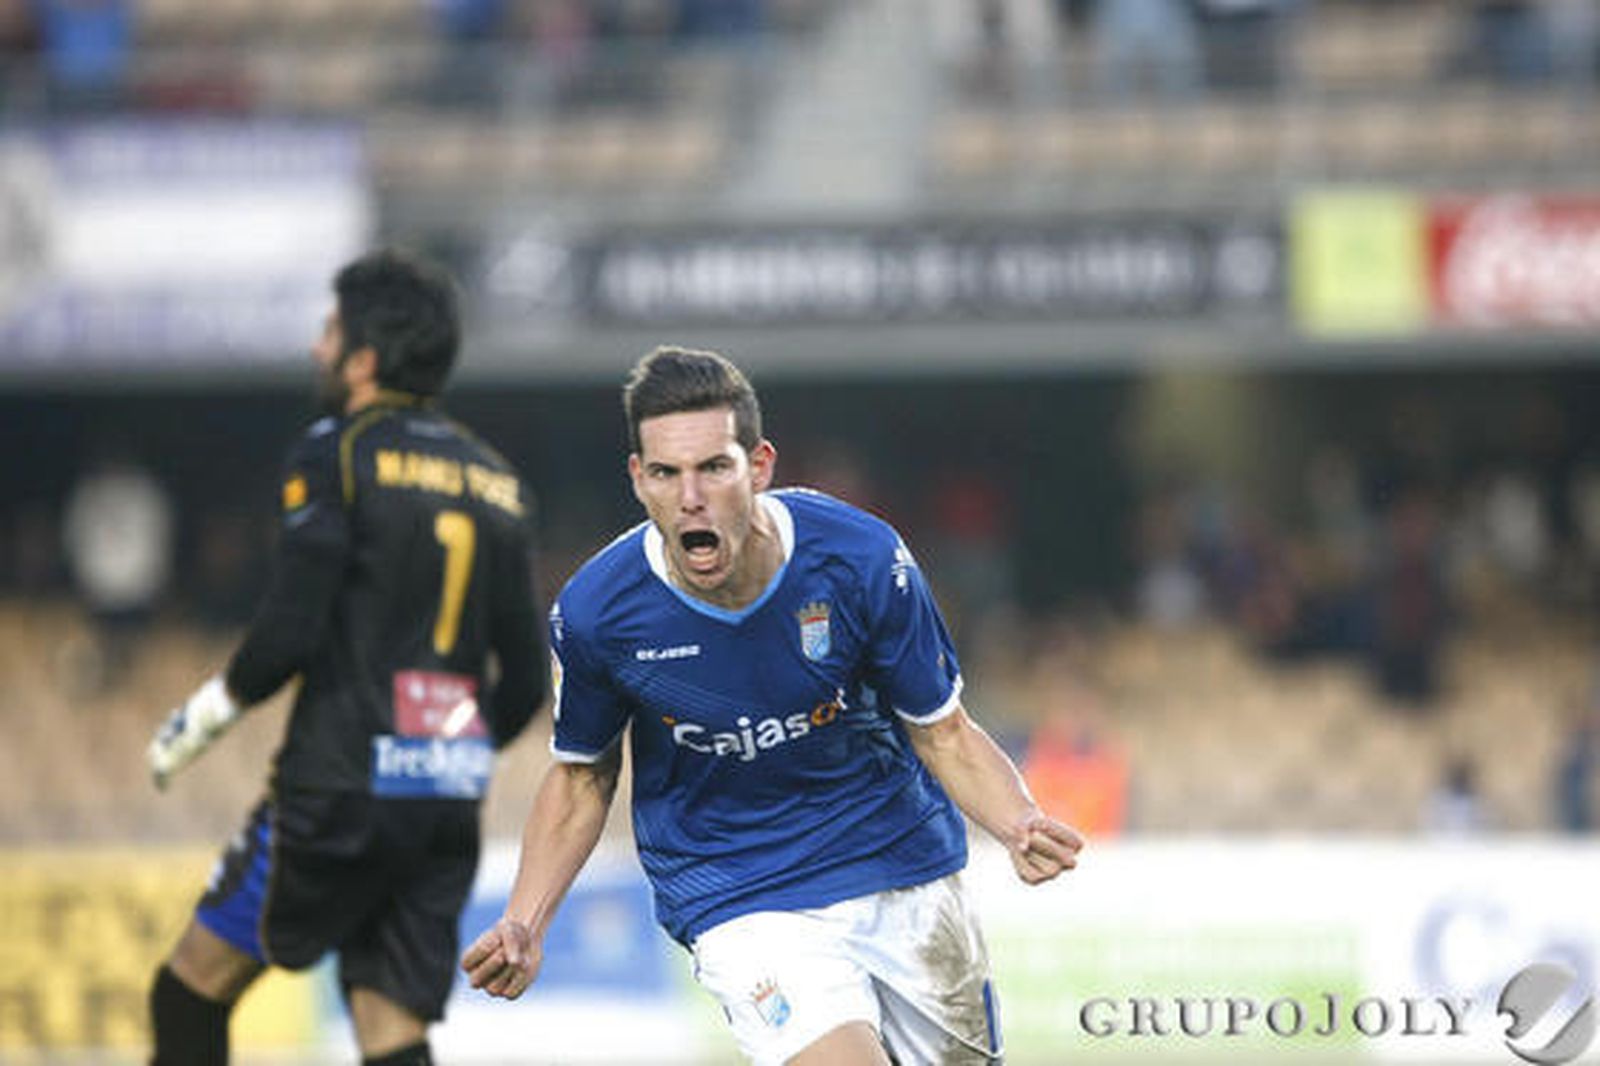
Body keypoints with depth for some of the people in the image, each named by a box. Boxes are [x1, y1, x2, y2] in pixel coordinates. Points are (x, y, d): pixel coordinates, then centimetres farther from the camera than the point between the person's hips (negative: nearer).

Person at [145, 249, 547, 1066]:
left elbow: (290, 631, -14)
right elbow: (526, 683, 13)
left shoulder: (337, 454, -5)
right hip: (449, 812, 6)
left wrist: (204, 716, 1)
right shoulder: (495, 481, 13)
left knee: (193, 986, 9)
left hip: (341, 790, -6)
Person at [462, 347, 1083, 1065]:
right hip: (740, 907, -2)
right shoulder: (594, 611, -17)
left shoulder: (862, 560, -17)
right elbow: (581, 776, 2)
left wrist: (1018, 826, -25)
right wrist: (524, 925, -10)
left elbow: (944, 736, -5)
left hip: (906, 874, 2)